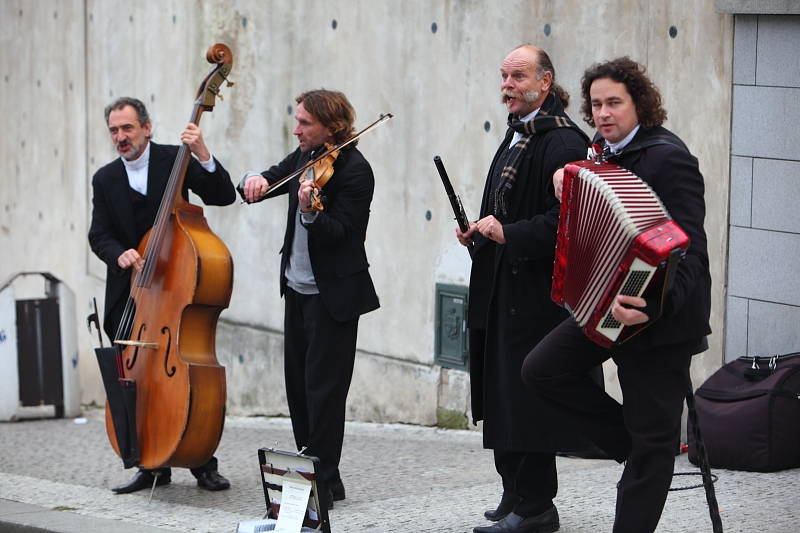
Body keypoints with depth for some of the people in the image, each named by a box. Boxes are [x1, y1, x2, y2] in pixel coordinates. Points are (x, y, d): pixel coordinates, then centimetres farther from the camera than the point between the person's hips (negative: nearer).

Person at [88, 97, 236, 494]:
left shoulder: (174, 160, -1)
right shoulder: (105, 180, 9)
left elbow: (223, 196, -9)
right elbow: (98, 235, 2)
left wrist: (203, 157, -24)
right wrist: (119, 254, -20)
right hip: (130, 293, 3)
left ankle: (203, 464, 6)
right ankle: (153, 466, 13)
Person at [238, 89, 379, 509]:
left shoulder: (355, 170, -17)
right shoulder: (305, 156, 7)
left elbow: (337, 233, -23)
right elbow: (271, 179, 9)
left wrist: (310, 211, -41)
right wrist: (254, 181, -13)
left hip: (334, 293, -8)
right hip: (297, 286, 8)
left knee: (323, 386, -6)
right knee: (297, 382, 13)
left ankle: (325, 482, 0)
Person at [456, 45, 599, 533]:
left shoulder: (562, 144, -15)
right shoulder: (517, 136, 16)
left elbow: (567, 221, -23)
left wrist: (508, 234, -24)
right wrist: (481, 231, 10)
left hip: (536, 294, -10)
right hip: (501, 291, 10)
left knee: (527, 398, -5)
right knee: (503, 397, 14)